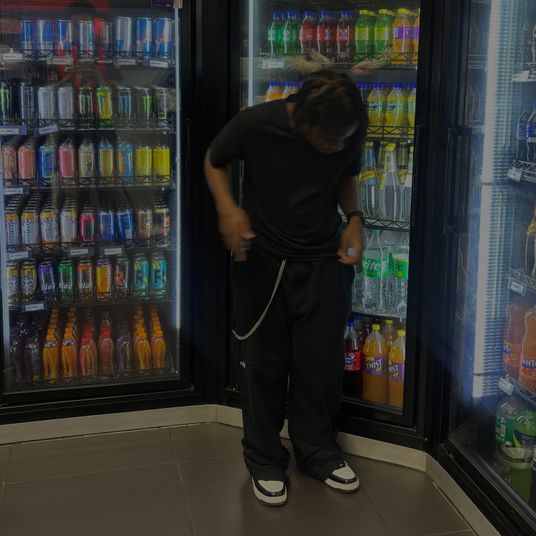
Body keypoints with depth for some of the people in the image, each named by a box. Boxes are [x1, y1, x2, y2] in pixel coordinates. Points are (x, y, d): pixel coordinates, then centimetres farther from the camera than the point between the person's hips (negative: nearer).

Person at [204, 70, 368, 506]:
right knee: (264, 364, 6)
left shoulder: (350, 134, -11)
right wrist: (228, 208, -18)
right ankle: (265, 460, 25)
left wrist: (354, 217, -8)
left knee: (322, 363, 8)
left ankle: (319, 452, 30)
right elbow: (215, 161, -1)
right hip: (263, 261, -2)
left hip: (325, 263, 2)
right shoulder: (256, 124, -20)